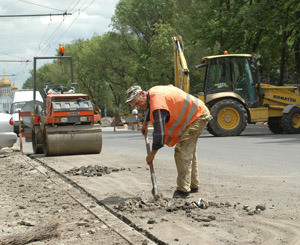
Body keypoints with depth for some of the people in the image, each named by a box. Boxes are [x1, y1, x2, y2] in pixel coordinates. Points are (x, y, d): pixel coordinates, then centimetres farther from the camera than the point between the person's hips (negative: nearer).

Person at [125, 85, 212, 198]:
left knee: (182, 151, -17)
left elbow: (159, 131, -30)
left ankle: (183, 190, -17)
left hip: (198, 116, -11)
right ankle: (193, 186, 28)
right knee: (189, 151, 18)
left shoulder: (158, 103, -28)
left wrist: (152, 154, -21)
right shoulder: (152, 92, 4)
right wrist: (145, 124, 42)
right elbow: (149, 108, 31)